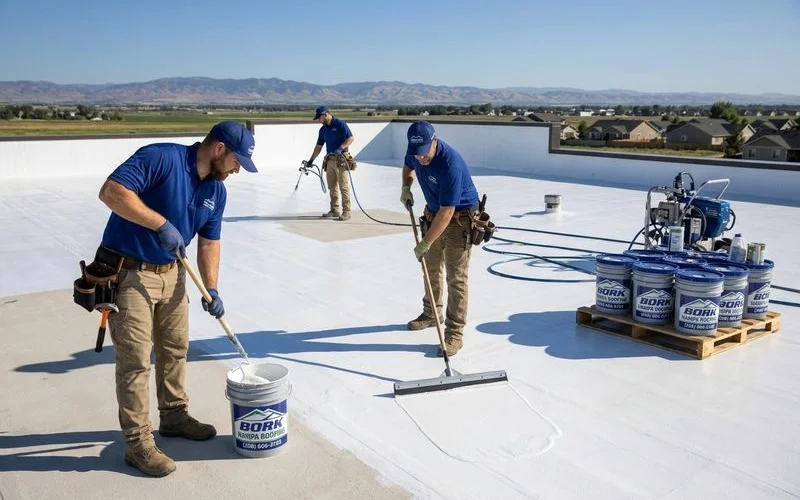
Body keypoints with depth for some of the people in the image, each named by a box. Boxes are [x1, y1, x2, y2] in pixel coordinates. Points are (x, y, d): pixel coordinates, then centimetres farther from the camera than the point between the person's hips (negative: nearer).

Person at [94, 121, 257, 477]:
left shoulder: (217, 191, 4)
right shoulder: (162, 158, -19)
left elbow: (209, 243, 8)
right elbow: (111, 191, -28)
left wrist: (211, 290, -1)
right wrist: (161, 224, -31)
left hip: (172, 273, 8)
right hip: (129, 273, -8)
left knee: (175, 349, 17)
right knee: (135, 361, -2)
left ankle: (174, 416, 36)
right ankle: (137, 443, 10)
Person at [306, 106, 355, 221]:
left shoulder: (340, 124, -7)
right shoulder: (323, 129, 14)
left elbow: (350, 138, -12)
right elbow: (319, 146, 19)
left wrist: (340, 148, -23)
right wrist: (311, 160, 16)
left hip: (341, 159, -7)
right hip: (329, 160, 7)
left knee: (344, 186, -7)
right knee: (332, 187, 9)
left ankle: (346, 211, -4)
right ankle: (334, 210, 17)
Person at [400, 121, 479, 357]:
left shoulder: (451, 164, -34)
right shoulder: (415, 153, -11)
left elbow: (447, 212, -33)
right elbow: (408, 166, 17)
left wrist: (424, 244, -29)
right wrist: (405, 187, -2)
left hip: (459, 217, -8)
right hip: (433, 212, 8)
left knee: (456, 276, -9)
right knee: (431, 268, 18)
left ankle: (454, 332, -4)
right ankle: (431, 314, 37)